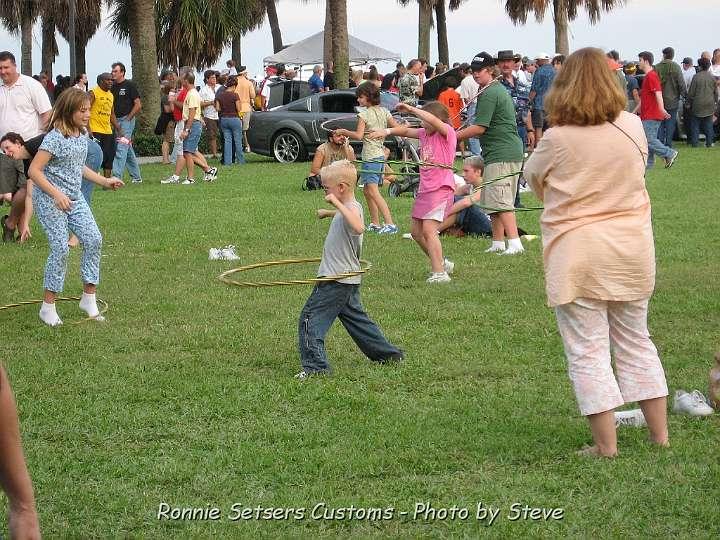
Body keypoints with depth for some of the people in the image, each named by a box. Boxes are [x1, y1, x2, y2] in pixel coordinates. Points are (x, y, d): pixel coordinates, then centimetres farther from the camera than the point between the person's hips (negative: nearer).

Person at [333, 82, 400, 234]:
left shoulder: (364, 114, -10)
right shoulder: (384, 111, 9)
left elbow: (359, 135, -19)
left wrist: (343, 132, -7)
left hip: (370, 157, -9)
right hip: (380, 155, 9)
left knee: (373, 191, -15)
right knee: (366, 190, 19)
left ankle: (390, 224, -27)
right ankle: (375, 223, 22)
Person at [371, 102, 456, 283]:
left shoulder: (447, 132, -9)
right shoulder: (425, 134, 14)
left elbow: (433, 121, -26)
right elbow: (406, 131, 14)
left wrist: (411, 109, -22)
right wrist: (387, 131, -3)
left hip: (441, 188, -9)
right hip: (425, 188, 9)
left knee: (429, 229, -18)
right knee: (416, 231, 14)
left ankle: (439, 273, -18)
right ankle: (441, 263, 28)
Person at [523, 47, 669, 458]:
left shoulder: (557, 139, -13)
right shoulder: (633, 127, -2)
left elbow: (533, 176, 5)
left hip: (578, 257, -4)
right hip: (632, 251, 4)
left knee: (588, 351, 3)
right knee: (636, 342, 18)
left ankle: (606, 446, 3)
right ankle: (660, 435, 21)